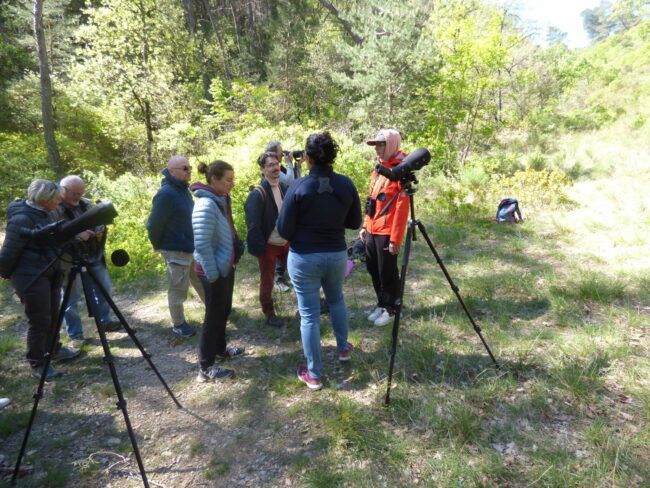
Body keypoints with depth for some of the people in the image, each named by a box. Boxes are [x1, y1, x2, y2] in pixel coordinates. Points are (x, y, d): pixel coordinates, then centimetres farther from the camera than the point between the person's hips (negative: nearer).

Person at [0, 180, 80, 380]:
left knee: (53, 316, 19)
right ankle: (37, 365, 14)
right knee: (39, 320, 0)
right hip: (31, 277, -8)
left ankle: (54, 350, 38)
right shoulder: (21, 219, -22)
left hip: (50, 273, 8)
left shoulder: (43, 213, 5)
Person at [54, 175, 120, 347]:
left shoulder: (86, 204, 6)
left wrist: (99, 228, -12)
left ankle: (104, 320, 34)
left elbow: (99, 222, 11)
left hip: (93, 255, 6)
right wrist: (77, 235, -33)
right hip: (70, 260, -6)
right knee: (72, 297, 6)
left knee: (104, 287, 15)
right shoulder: (54, 209, -13)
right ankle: (75, 335, 19)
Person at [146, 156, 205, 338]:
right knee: (178, 288, 7)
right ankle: (178, 324, 24)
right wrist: (157, 246, -4)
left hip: (192, 247, 8)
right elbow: (154, 224, -18)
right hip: (176, 251, -8)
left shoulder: (183, 189, 5)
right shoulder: (166, 194, -23)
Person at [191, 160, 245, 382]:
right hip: (214, 270, -9)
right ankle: (206, 368, 16)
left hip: (226, 266, 9)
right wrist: (212, 274, -21)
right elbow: (202, 245, -26)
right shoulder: (206, 205, -24)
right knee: (214, 316, 2)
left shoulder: (222, 200, 4)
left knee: (224, 311, 22)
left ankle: (220, 349, 42)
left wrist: (229, 262, 15)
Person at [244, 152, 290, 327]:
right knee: (267, 282, 10)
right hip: (268, 246, -5)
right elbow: (253, 225, -18)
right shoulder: (258, 194, -18)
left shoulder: (284, 188, 3)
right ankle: (269, 314, 28)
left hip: (285, 242, 6)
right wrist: (259, 248, -18)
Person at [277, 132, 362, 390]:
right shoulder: (346, 184, -6)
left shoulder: (298, 187, -17)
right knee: (336, 299, 30)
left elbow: (284, 230, -12)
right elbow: (354, 223, 4)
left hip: (304, 258, -4)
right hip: (336, 255, 4)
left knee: (309, 314, 8)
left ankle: (313, 374, 20)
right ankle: (343, 348, 46)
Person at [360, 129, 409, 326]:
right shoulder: (378, 170, 14)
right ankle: (381, 304, 33)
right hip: (372, 230, 8)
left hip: (386, 232, -8)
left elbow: (402, 208, -17)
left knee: (387, 273, 4)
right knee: (373, 270, 16)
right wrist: (365, 226, 17)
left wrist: (395, 239, -20)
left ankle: (390, 309, 21)